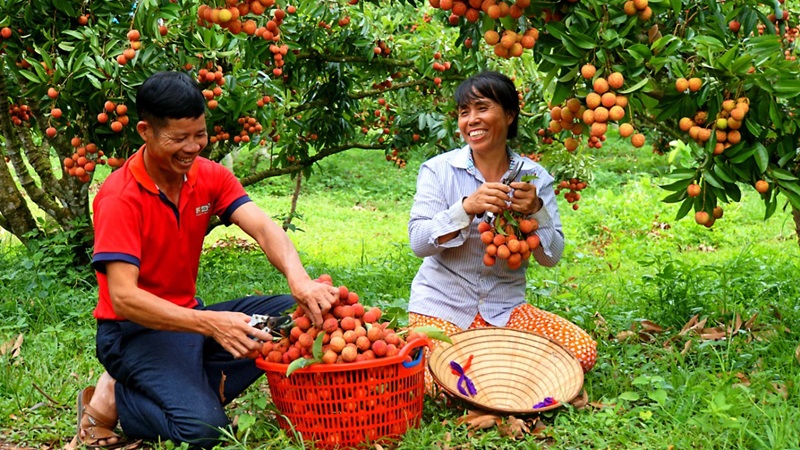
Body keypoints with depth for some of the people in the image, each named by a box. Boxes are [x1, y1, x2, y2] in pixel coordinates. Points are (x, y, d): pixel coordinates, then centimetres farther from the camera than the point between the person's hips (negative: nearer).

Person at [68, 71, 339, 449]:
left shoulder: (210, 177, -1)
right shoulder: (120, 198, -19)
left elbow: (262, 228, -15)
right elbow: (123, 298, -27)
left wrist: (298, 278, -37)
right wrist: (209, 323, -40)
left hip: (188, 315, 7)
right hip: (134, 331, -7)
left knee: (299, 315, -8)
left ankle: (197, 387, -8)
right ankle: (112, 401, 0)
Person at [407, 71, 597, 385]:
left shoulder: (534, 177, 1)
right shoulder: (438, 170, -4)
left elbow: (551, 258, -2)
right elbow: (418, 242, -13)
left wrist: (536, 211, -21)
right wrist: (467, 208, -29)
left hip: (505, 308, 3)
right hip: (442, 306, -3)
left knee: (583, 351, -14)